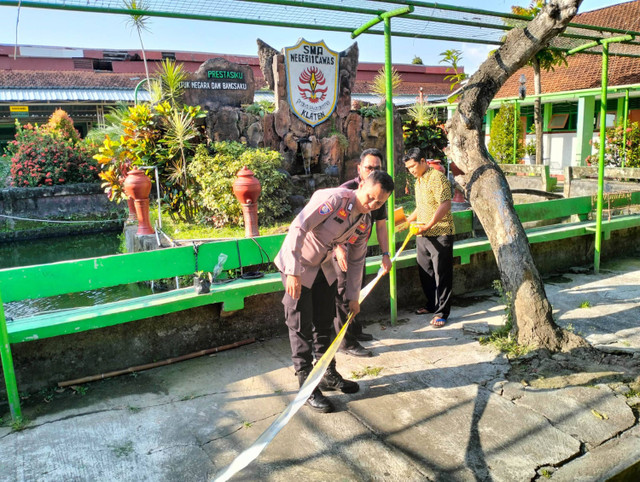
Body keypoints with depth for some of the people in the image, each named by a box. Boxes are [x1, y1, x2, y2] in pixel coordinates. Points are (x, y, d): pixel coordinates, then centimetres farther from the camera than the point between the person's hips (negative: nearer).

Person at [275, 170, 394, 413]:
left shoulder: (365, 221, -2)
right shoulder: (333, 198, -27)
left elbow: (356, 260, 8)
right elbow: (298, 228, -30)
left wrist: (353, 297, 11)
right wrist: (294, 272, -32)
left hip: (324, 268, 7)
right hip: (297, 265, -7)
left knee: (324, 323, 15)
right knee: (301, 326, -1)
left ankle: (328, 375, 32)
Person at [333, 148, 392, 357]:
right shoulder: (347, 190, -22)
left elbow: (381, 225, 6)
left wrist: (385, 254, 1)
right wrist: (338, 249, -39)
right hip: (341, 249, -8)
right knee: (344, 294, -6)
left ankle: (355, 331, 37)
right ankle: (347, 342, 4)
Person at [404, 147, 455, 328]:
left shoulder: (437, 178, -12)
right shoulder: (419, 180, 17)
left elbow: (445, 205, -21)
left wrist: (428, 226, -25)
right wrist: (408, 220, 17)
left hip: (440, 234, -9)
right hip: (422, 235, 9)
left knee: (442, 274, -2)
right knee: (425, 272, 14)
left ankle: (441, 312, 5)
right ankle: (431, 305, 29)